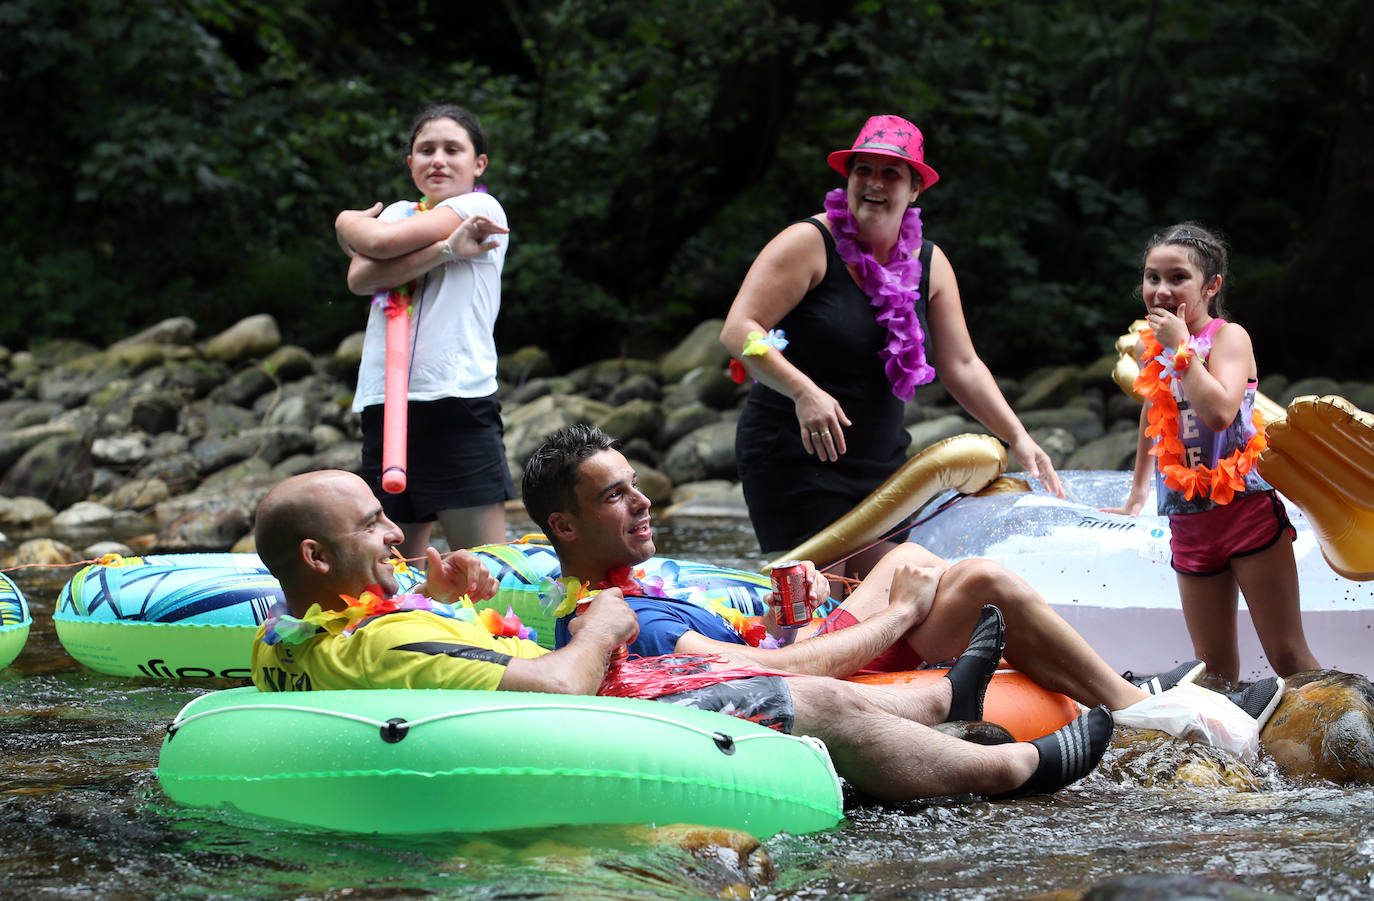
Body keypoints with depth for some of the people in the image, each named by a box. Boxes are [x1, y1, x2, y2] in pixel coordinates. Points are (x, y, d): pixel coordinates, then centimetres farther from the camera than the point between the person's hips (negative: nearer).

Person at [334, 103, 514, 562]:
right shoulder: (398, 212, 19)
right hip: (384, 404, 6)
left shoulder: (480, 208, 2)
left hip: (459, 402, -6)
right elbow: (360, 278, -4)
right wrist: (443, 250, -14)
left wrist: (350, 222, 13)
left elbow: (382, 242, -9)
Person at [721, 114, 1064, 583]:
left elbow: (962, 367, 11)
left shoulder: (929, 265, 8)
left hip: (882, 464, 6)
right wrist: (803, 391, -32)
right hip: (794, 457, -6)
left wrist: (1019, 439, 0)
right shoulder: (809, 243, -10)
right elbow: (739, 330, -18)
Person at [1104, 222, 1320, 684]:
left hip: (1247, 508, -6)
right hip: (1189, 522, 6)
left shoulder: (1228, 336, -8)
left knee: (1288, 656, -6)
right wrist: (1137, 494, 37)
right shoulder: (1148, 347, 10)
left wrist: (1180, 347, -19)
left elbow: (1219, 412, -27)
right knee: (1215, 669, 4)